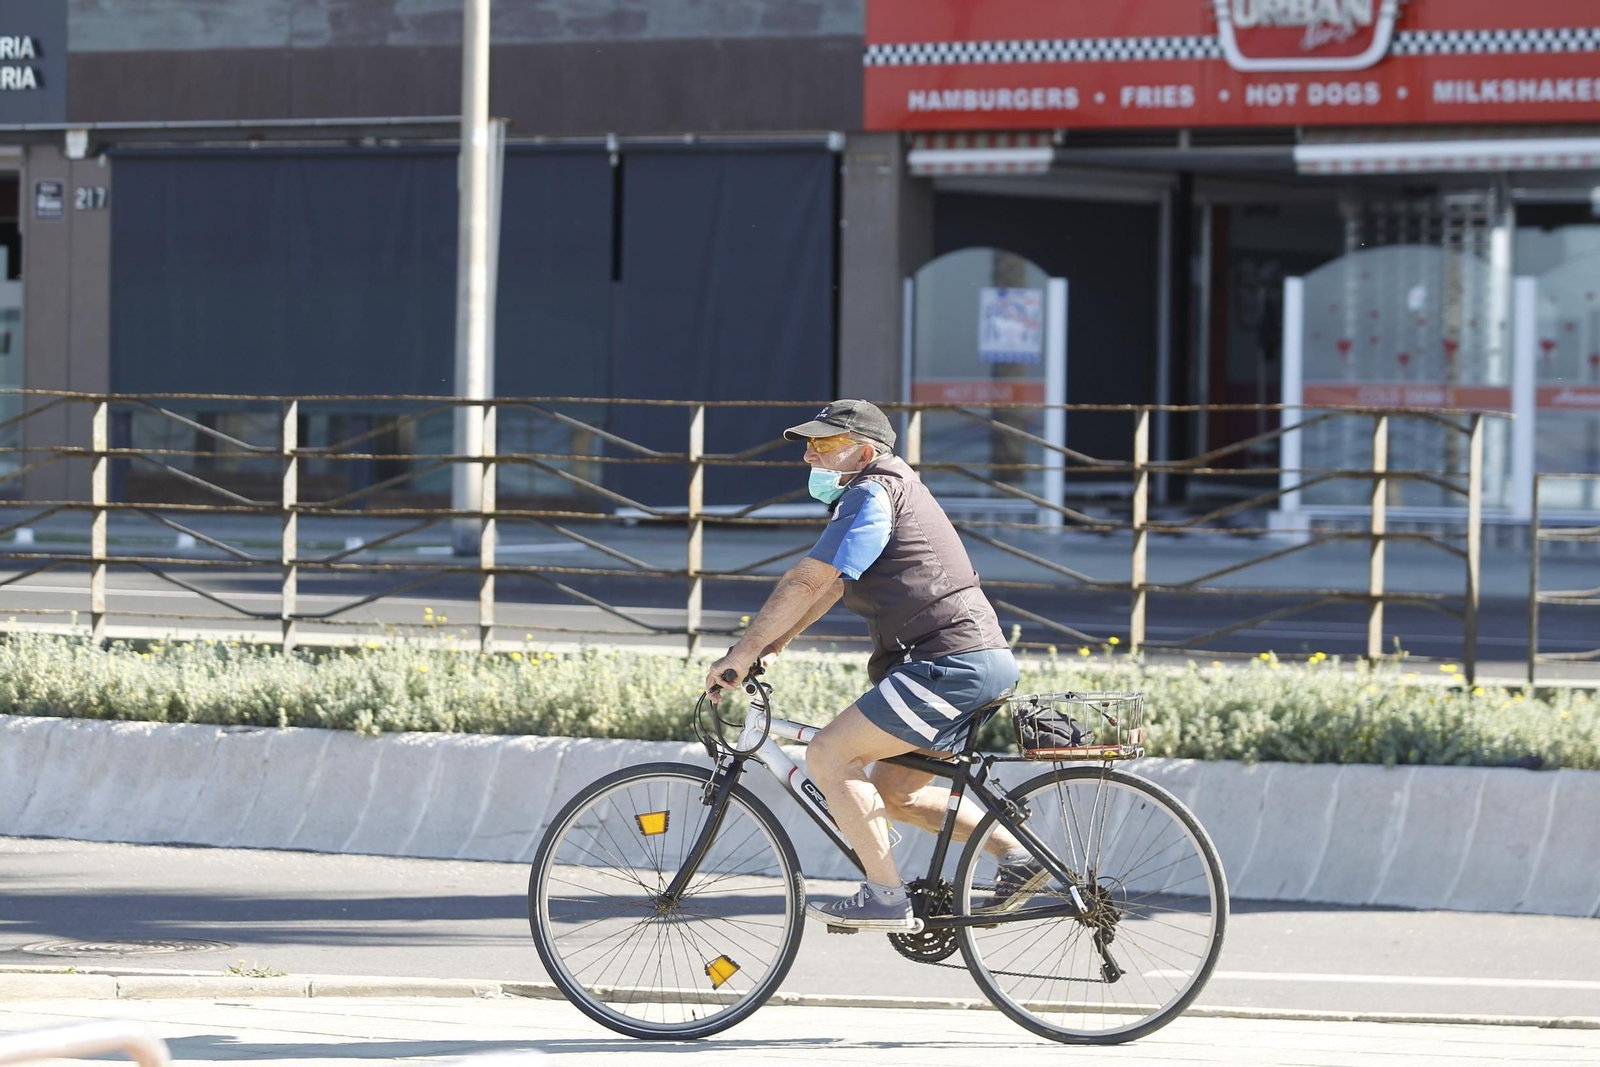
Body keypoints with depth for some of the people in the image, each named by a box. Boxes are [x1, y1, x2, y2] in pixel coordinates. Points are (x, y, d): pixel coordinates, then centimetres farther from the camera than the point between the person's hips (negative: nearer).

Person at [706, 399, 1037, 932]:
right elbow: (830, 586, 27)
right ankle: (1016, 852, 11)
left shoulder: (873, 494, -10)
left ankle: (885, 897, -15)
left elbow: (807, 582, -15)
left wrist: (743, 652, -12)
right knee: (894, 792, 17)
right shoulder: (893, 489, 23)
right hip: (983, 662, 11)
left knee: (828, 754, -13)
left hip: (950, 664, -11)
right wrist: (772, 645, 19)